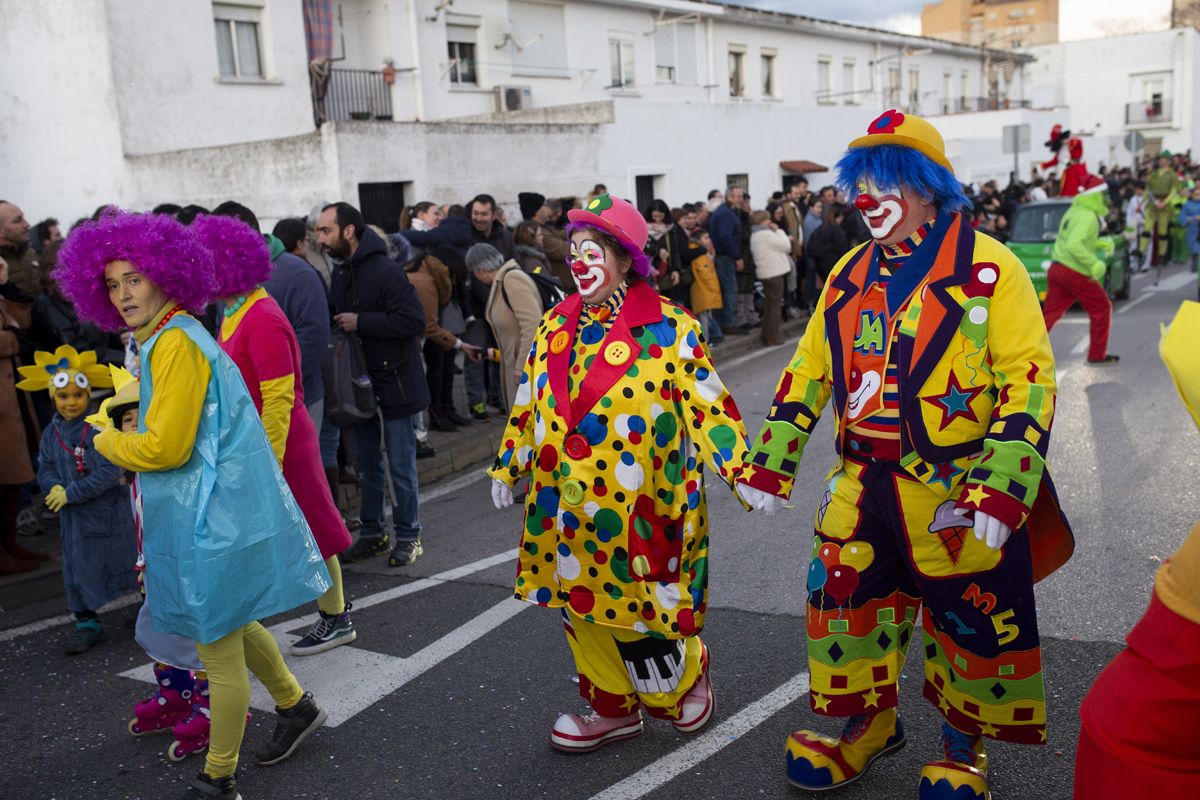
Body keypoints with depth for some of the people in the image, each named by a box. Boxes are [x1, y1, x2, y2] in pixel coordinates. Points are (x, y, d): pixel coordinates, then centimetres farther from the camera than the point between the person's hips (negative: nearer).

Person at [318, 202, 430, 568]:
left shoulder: (386, 272, -16)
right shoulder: (338, 274, 8)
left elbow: (414, 321, -24)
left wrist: (361, 322, -22)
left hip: (393, 382, -7)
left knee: (400, 465, 3)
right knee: (366, 461, 15)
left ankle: (408, 536, 16)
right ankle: (372, 532, 28)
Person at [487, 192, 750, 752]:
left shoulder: (667, 328, -8)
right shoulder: (555, 327, 8)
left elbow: (708, 404, -9)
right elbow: (529, 406, 16)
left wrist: (742, 473, -16)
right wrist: (507, 468, 19)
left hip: (640, 510, -5)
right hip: (569, 506, 5)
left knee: (644, 604, 1)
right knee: (583, 605, 12)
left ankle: (689, 673, 35)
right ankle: (614, 710, 33)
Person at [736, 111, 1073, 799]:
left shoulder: (988, 267, -8)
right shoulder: (851, 273, 10)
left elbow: (1029, 379, -14)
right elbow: (810, 369, 13)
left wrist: (1001, 484, -23)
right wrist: (770, 461, 9)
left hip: (959, 491, -5)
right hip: (863, 486, 5)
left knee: (973, 616, 8)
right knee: (844, 594, 11)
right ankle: (873, 723, 36)